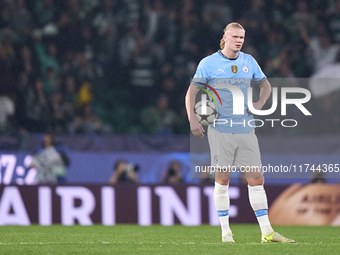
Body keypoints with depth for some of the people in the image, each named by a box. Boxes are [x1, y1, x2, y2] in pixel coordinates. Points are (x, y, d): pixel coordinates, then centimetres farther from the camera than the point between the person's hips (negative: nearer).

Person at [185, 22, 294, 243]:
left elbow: (266, 86, 22)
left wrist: (259, 105, 3)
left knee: (256, 179, 0)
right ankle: (226, 232, 9)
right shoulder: (208, 63, -2)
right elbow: (191, 92, -1)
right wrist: (193, 119, -15)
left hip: (245, 130, 3)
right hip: (220, 131, -3)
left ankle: (267, 232, 2)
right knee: (222, 179, 0)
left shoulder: (249, 61, 9)